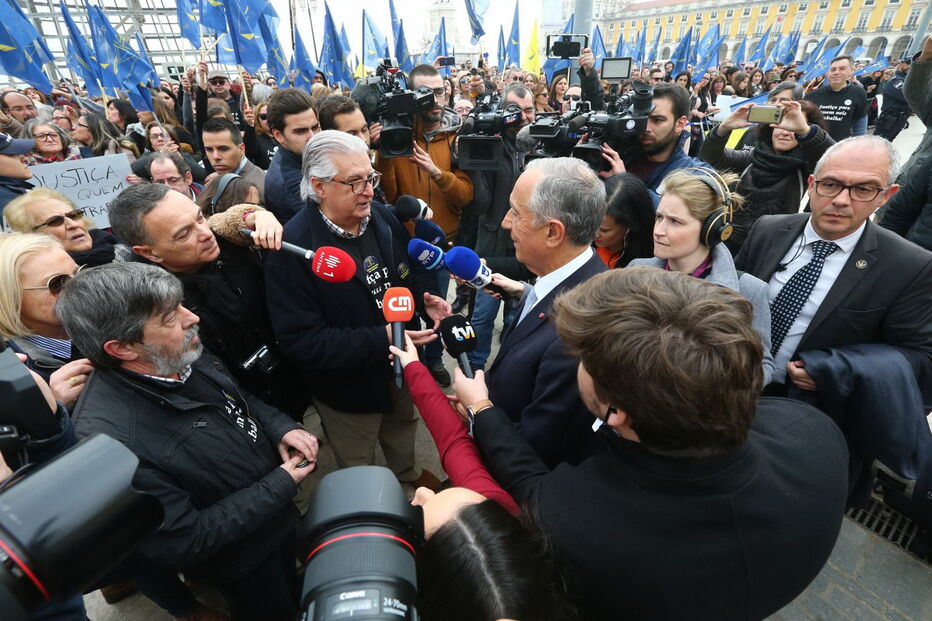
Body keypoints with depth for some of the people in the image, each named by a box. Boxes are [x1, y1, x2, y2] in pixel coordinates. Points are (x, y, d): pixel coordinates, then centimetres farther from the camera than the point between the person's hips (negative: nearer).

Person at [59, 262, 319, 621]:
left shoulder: (183, 356, -15)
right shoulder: (110, 438, -37)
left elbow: (239, 399, 5)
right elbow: (181, 544, -29)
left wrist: (281, 428, -13)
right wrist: (281, 484, -25)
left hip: (277, 512, 6)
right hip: (239, 558, -6)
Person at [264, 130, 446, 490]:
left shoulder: (381, 217, -9)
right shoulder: (293, 248, -28)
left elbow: (413, 268, 7)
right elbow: (302, 342, -30)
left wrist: (426, 298, -15)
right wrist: (382, 339, -34)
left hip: (402, 364, 6)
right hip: (349, 386, -5)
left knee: (403, 427, 34)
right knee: (359, 467, 22)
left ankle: (408, 473, 65)